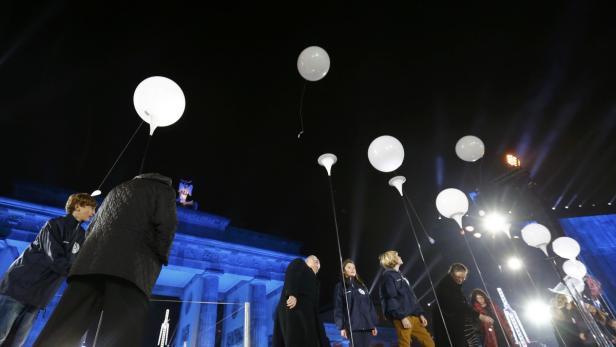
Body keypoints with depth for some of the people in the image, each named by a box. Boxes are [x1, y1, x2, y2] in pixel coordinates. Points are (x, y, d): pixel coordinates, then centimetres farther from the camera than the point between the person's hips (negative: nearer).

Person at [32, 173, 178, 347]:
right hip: (130, 265, -5)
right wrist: (159, 259, 6)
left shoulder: (117, 190, 33)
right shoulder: (164, 189, 15)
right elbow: (166, 224, -3)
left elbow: (91, 229, 28)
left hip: (92, 261, 6)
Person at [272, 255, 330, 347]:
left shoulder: (312, 279, 33)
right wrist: (292, 294, -25)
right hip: (294, 308, -8)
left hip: (305, 311, 8)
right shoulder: (299, 263, 14)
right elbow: (291, 276, -8)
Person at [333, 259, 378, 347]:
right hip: (353, 326, -4)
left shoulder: (362, 285, 17)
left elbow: (370, 305, 16)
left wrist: (373, 324, 11)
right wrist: (342, 327, -10)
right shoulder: (340, 287, 2)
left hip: (367, 326, 4)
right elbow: (338, 308, -3)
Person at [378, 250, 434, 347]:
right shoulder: (388, 276, -5)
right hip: (402, 318, -9)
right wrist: (402, 317, -19)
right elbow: (391, 299, -15)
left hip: (413, 316, 9)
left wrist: (420, 314, 13)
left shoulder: (400, 276, 23)